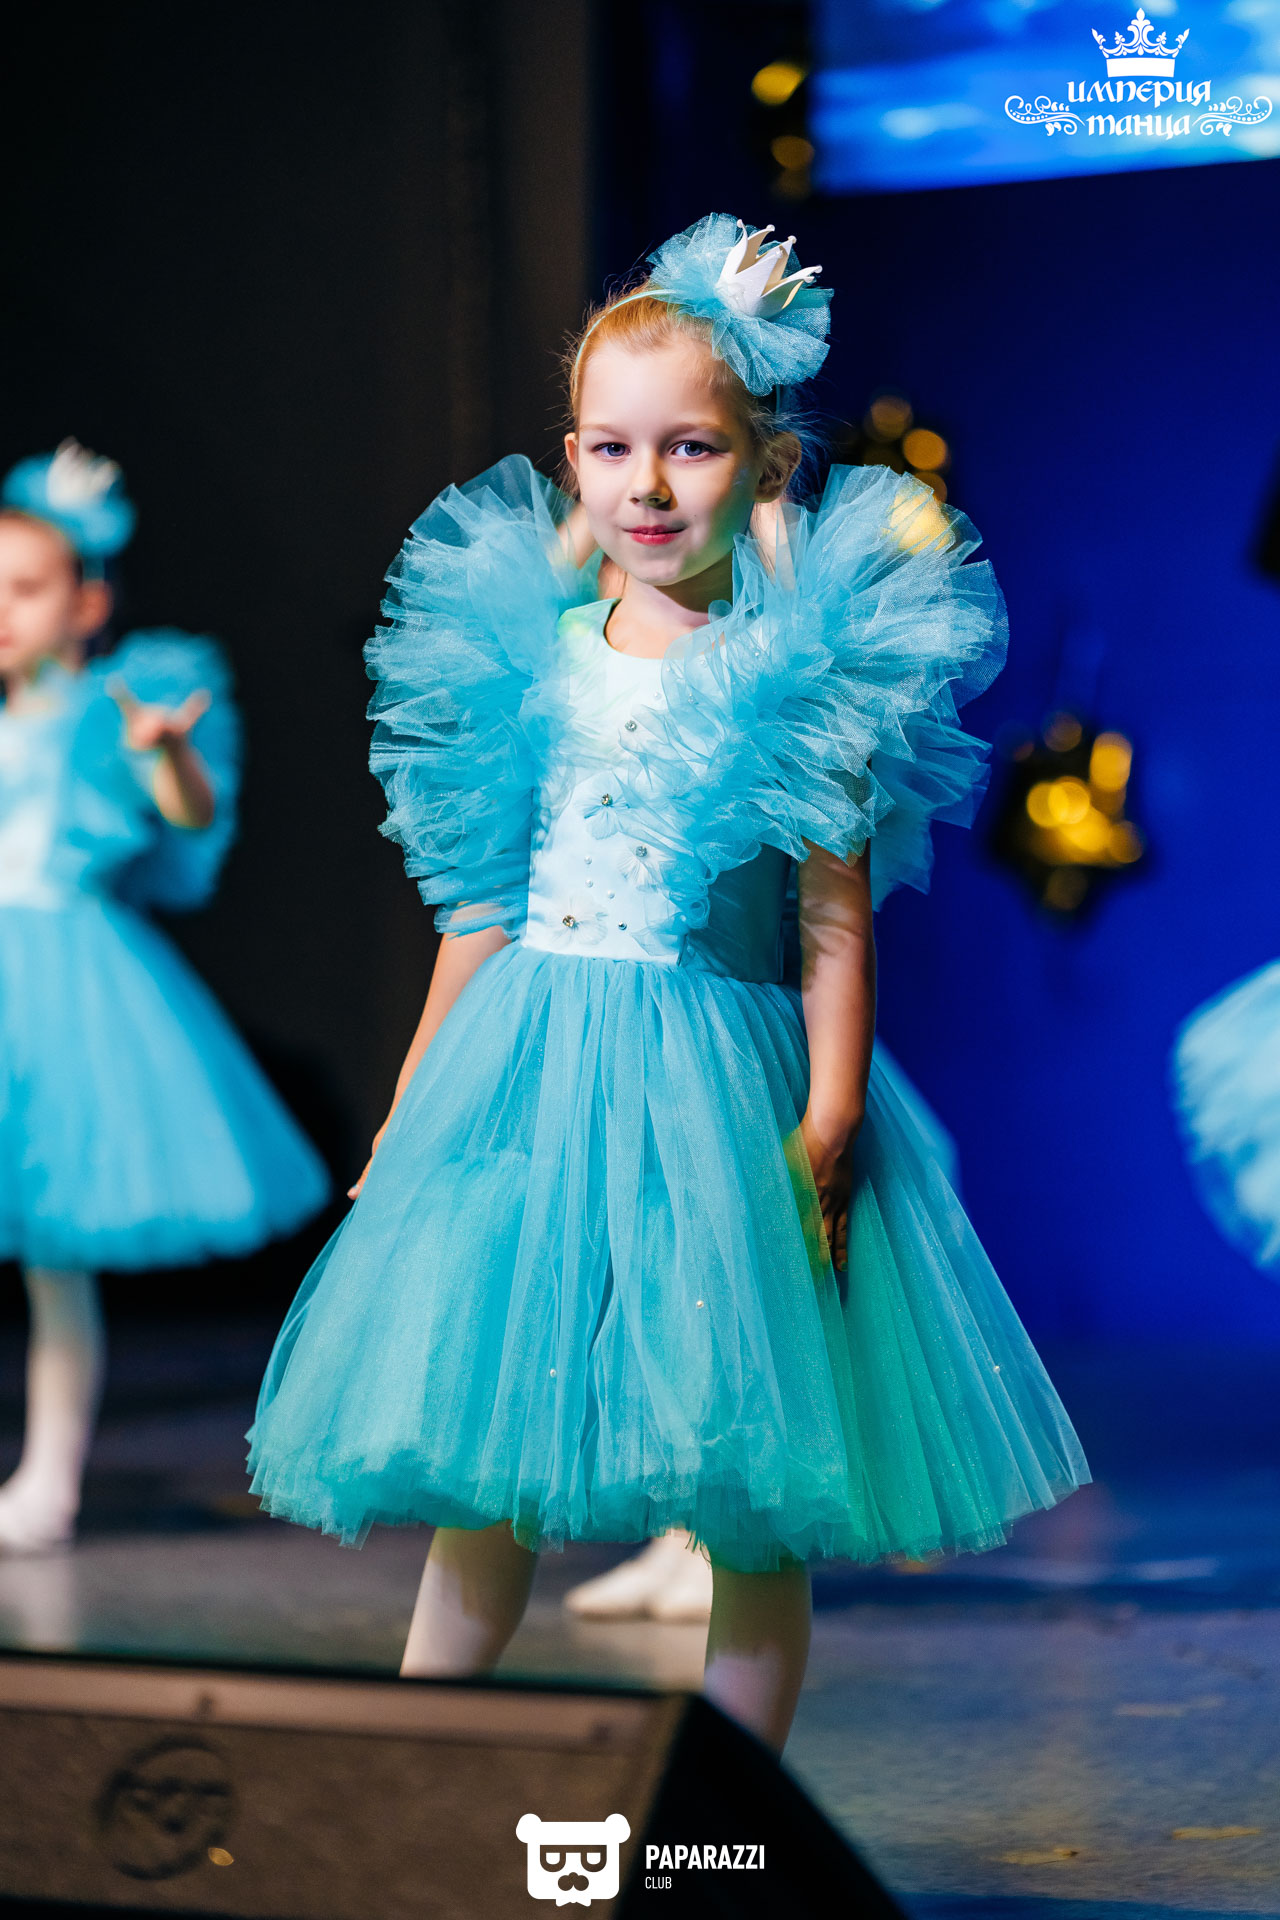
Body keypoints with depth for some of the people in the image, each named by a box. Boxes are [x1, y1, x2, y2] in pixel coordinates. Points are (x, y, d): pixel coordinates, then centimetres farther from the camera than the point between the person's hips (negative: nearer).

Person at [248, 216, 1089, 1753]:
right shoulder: (533, 652, 6)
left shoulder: (801, 673, -6)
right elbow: (483, 900, 13)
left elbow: (836, 925, -6)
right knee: (474, 1477, 10)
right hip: (522, 1074, 4)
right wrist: (414, 1106, 14)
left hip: (713, 1085, -4)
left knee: (749, 1505, 2)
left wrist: (828, 1125, -12)